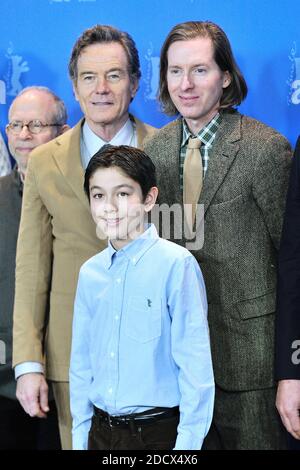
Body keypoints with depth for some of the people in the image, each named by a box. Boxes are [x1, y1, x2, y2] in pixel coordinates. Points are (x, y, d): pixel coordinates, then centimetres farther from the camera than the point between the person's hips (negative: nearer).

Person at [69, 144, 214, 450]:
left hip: (158, 432, -4)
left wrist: (188, 441, -13)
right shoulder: (89, 273, 3)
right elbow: (81, 362, 10)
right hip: (100, 430, 5)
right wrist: (80, 435, 9)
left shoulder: (176, 264, -13)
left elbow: (195, 363, -12)